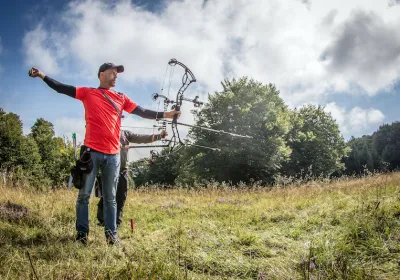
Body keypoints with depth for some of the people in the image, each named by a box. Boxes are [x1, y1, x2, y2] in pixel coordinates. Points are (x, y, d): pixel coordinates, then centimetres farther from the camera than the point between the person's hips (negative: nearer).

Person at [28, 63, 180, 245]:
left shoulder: (121, 98, 14)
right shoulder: (88, 93, 9)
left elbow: (143, 112, 10)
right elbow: (61, 88, 7)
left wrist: (166, 114, 2)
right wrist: (42, 75, 1)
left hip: (112, 154, 2)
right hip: (91, 151, -2)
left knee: (110, 197, 7)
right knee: (84, 194, 2)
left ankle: (111, 234, 11)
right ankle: (82, 233, 11)